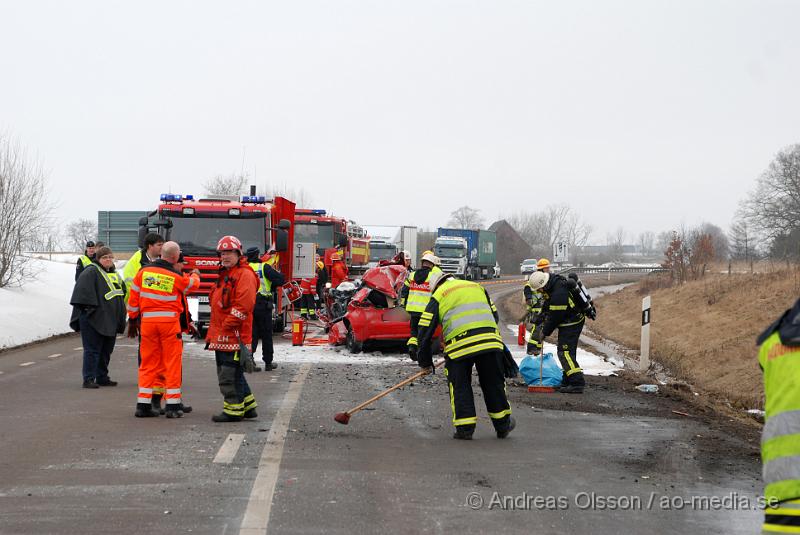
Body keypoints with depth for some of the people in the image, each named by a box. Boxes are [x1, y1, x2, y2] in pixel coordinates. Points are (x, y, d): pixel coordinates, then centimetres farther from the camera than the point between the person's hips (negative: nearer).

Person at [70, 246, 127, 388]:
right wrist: (90, 308, -24)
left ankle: (102, 378, 22)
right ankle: (88, 380, -6)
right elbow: (84, 291, -18)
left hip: (110, 320, 8)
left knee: (106, 350, 13)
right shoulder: (91, 272, -7)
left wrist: (121, 313, 21)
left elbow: (123, 290, 29)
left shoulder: (115, 274, 18)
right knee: (92, 349, -8)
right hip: (94, 319, -8)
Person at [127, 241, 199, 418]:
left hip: (147, 322, 3)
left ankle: (143, 405, 9)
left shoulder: (143, 272, 2)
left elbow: (134, 297, 7)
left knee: (148, 363, 10)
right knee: (172, 363, 4)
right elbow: (193, 283, 15)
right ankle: (173, 406, 4)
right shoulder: (177, 276, -5)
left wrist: (133, 319, 18)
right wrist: (195, 275, 39)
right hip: (169, 321, -3)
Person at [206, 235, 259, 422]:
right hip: (221, 336, 10)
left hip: (235, 335, -10)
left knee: (230, 374, -9)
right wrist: (212, 333, 21)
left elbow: (243, 305, -21)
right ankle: (248, 406, 22)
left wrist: (228, 325, -21)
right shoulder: (224, 275, 22)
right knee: (227, 373, 15)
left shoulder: (245, 274, -11)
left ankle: (233, 410, -2)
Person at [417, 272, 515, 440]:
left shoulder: (438, 296, 14)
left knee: (460, 386, 10)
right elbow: (494, 315, 29)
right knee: (494, 383, 15)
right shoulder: (477, 287, 27)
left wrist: (425, 362, 16)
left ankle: (465, 428, 8)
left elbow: (425, 330, 9)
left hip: (459, 345, -3)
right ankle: (502, 425, 24)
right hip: (490, 341, 3)